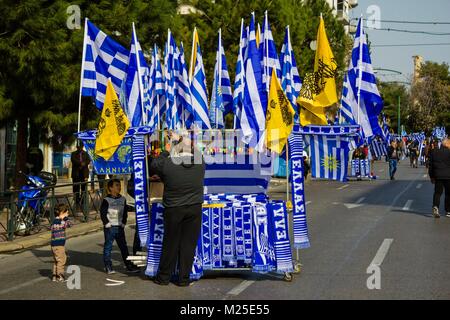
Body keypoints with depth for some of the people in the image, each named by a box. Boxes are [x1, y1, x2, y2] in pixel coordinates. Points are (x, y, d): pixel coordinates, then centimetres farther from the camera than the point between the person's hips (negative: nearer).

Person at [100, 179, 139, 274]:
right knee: (108, 247, -1)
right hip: (109, 228, -5)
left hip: (120, 227, 5)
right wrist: (107, 223, -12)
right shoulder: (106, 200, -8)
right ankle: (108, 267, 5)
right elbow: (102, 213, -8)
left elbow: (125, 212, 15)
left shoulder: (122, 199, 9)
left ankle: (129, 265, 13)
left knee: (123, 247, 9)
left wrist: (123, 223, 6)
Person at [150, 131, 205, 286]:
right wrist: (180, 139, 27)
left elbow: (152, 165, 6)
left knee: (170, 244, 10)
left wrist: (166, 152, 16)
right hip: (194, 209, 1)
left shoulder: (167, 163, -13)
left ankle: (164, 277, 21)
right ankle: (184, 278, 12)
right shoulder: (200, 163, -4)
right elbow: (194, 151, 18)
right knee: (189, 244, 7)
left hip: (173, 209, -1)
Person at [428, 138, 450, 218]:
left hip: (437, 176, 3)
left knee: (437, 192, 8)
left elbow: (430, 166, 9)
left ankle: (435, 206, -17)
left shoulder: (434, 152, 6)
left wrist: (431, 176, 16)